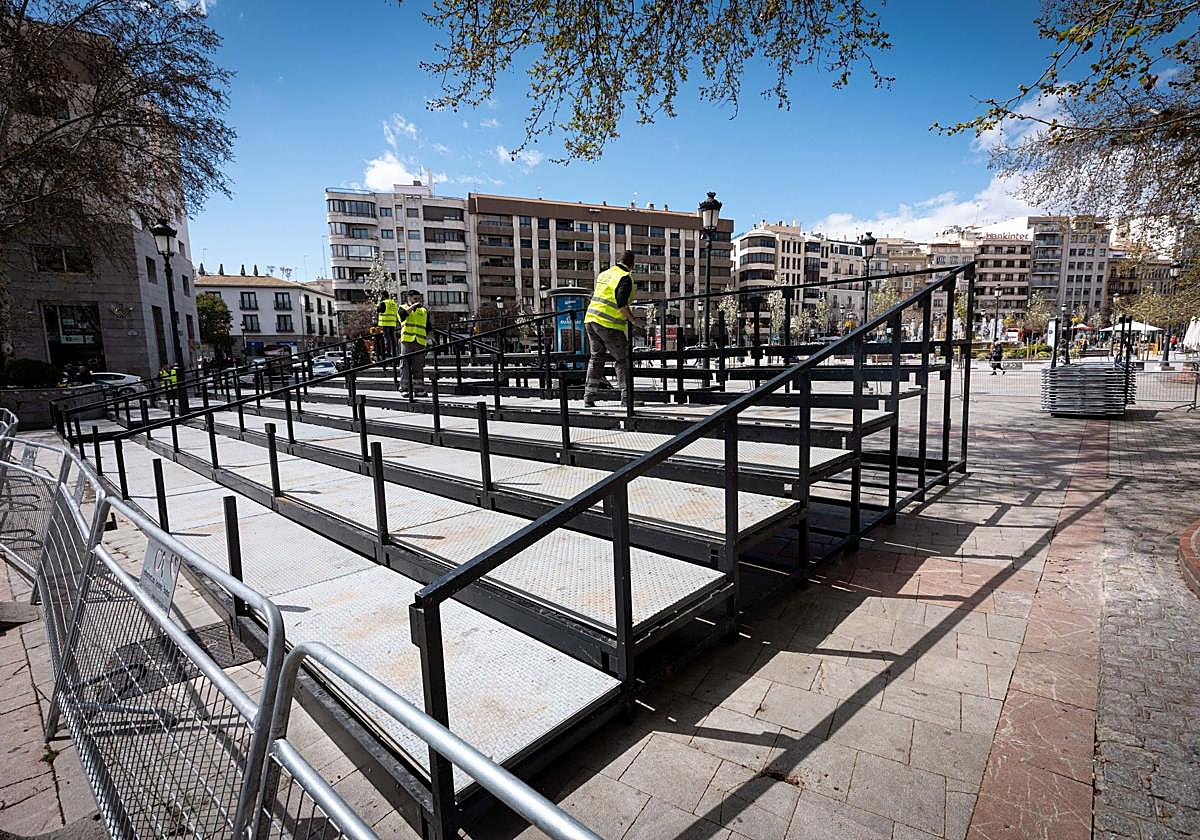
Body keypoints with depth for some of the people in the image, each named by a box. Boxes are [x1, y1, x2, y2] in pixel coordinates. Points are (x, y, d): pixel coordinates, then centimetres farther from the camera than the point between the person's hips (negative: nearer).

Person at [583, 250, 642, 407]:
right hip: (609, 325, -7)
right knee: (622, 360, 4)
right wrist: (633, 320, -8)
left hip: (591, 320, 7)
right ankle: (626, 397, 1)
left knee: (595, 358, 16)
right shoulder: (625, 278, -8)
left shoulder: (603, 274, 16)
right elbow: (622, 304, -19)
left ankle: (589, 398, 14)